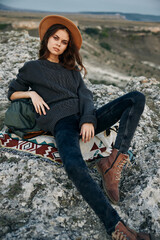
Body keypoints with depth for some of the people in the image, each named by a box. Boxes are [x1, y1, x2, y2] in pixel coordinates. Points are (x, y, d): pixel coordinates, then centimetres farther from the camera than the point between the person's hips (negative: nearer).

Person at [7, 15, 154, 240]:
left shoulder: (72, 69, 26)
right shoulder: (32, 68, 19)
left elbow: (85, 95, 11)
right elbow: (12, 93, 25)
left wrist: (88, 120, -9)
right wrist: (32, 94, 2)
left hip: (85, 118, 5)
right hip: (61, 122, -4)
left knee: (136, 98, -14)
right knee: (74, 165, -39)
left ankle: (112, 162, -28)